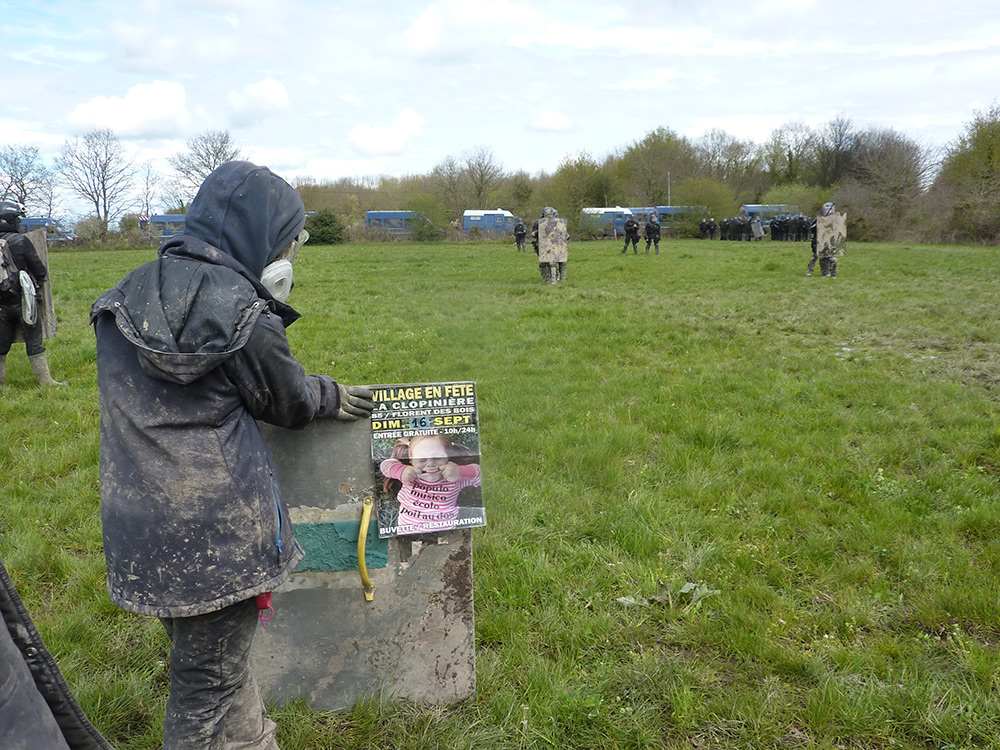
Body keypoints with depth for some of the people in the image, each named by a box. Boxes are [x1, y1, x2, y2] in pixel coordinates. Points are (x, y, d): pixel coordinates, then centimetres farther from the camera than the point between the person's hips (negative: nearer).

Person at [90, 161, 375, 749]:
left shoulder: (128, 296, 6)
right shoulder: (246, 317, -16)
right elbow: (291, 400, -1)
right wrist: (334, 396, 20)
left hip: (137, 521, 7)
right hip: (217, 532, -7)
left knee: (212, 656, 24)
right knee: (208, 682, 9)